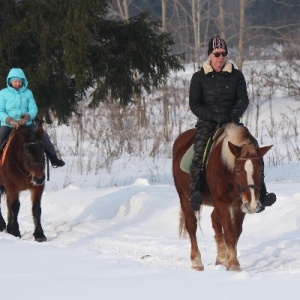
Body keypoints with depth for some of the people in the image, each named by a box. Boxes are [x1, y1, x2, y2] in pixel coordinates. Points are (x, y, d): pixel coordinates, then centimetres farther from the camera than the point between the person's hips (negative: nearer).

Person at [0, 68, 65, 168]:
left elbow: (33, 108, -1)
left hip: (26, 124, 2)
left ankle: (54, 159, 3)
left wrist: (27, 117, -23)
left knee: (43, 136, -11)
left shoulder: (27, 93, 5)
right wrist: (10, 120, -24)